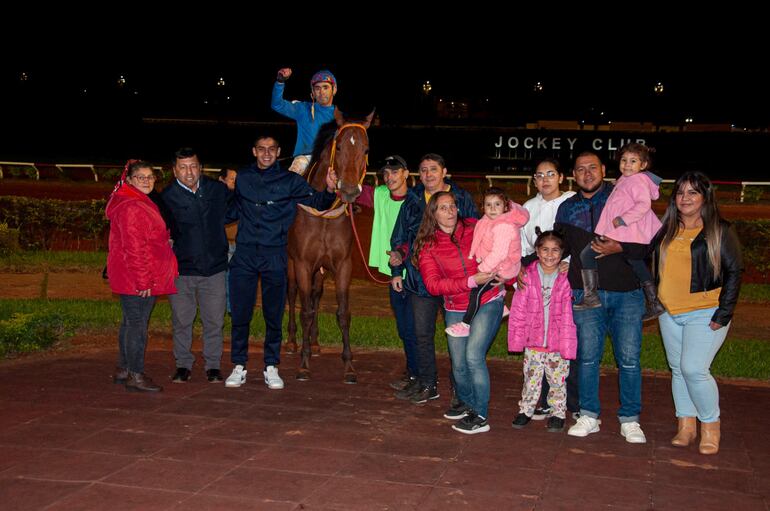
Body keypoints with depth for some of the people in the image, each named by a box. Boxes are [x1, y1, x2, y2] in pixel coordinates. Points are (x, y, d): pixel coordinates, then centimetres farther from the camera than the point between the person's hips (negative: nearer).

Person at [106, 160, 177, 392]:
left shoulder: (141, 204, 18)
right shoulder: (131, 207, -17)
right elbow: (134, 247, -22)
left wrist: (148, 277, 22)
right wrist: (143, 280, -23)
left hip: (133, 278, 11)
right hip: (136, 279, -11)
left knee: (131, 322, 17)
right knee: (137, 324, -5)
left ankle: (123, 370, 27)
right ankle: (136, 376, 1)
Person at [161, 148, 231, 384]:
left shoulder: (218, 190, 3)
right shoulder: (168, 196, -5)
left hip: (214, 267, 1)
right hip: (181, 268, -1)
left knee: (214, 320, 6)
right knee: (181, 320, 7)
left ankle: (213, 365, 19)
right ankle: (183, 365, 22)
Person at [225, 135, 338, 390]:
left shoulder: (290, 181, 1)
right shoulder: (242, 178, 7)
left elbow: (316, 202, -4)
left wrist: (329, 190, -23)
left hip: (274, 257, -1)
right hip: (244, 256, 2)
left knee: (274, 316, 6)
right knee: (240, 314, 6)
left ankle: (271, 367, 18)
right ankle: (239, 367, 18)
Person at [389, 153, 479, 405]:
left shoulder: (462, 198, 0)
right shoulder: (412, 200, 9)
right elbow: (400, 237, 16)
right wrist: (396, 269, 11)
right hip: (421, 278, 3)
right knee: (422, 333, 9)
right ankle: (426, 383, 21)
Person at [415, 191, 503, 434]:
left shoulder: (474, 228, -4)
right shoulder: (427, 246, -3)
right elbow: (433, 284, -15)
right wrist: (471, 281, -24)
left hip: (488, 301, -2)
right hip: (456, 309, 2)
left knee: (474, 355, -16)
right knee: (459, 364, 7)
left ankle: (480, 416, -3)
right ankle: (466, 403, 37)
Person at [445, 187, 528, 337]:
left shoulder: (504, 226, -29)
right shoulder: (489, 220, 3)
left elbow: (499, 253, -32)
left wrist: (482, 269, -27)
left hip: (501, 268, -10)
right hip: (492, 263, 10)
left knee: (477, 290, -11)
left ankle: (466, 324, 0)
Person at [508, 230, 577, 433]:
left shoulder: (565, 279, -7)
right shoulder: (528, 276, -4)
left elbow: (568, 316, -6)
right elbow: (519, 309, -1)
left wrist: (567, 345, -9)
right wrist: (517, 338, -2)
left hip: (557, 343, 0)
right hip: (533, 341, 1)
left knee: (558, 380, 12)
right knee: (531, 378, 11)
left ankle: (557, 413, 27)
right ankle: (526, 410, 26)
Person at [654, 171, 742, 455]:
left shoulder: (720, 231, -3)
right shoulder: (666, 231, 11)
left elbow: (734, 272, -4)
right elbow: (655, 267, 16)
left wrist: (723, 314, -10)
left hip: (705, 313, -5)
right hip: (669, 314, 6)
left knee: (694, 369, -13)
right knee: (678, 370, 9)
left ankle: (710, 427, 4)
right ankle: (686, 426, 19)